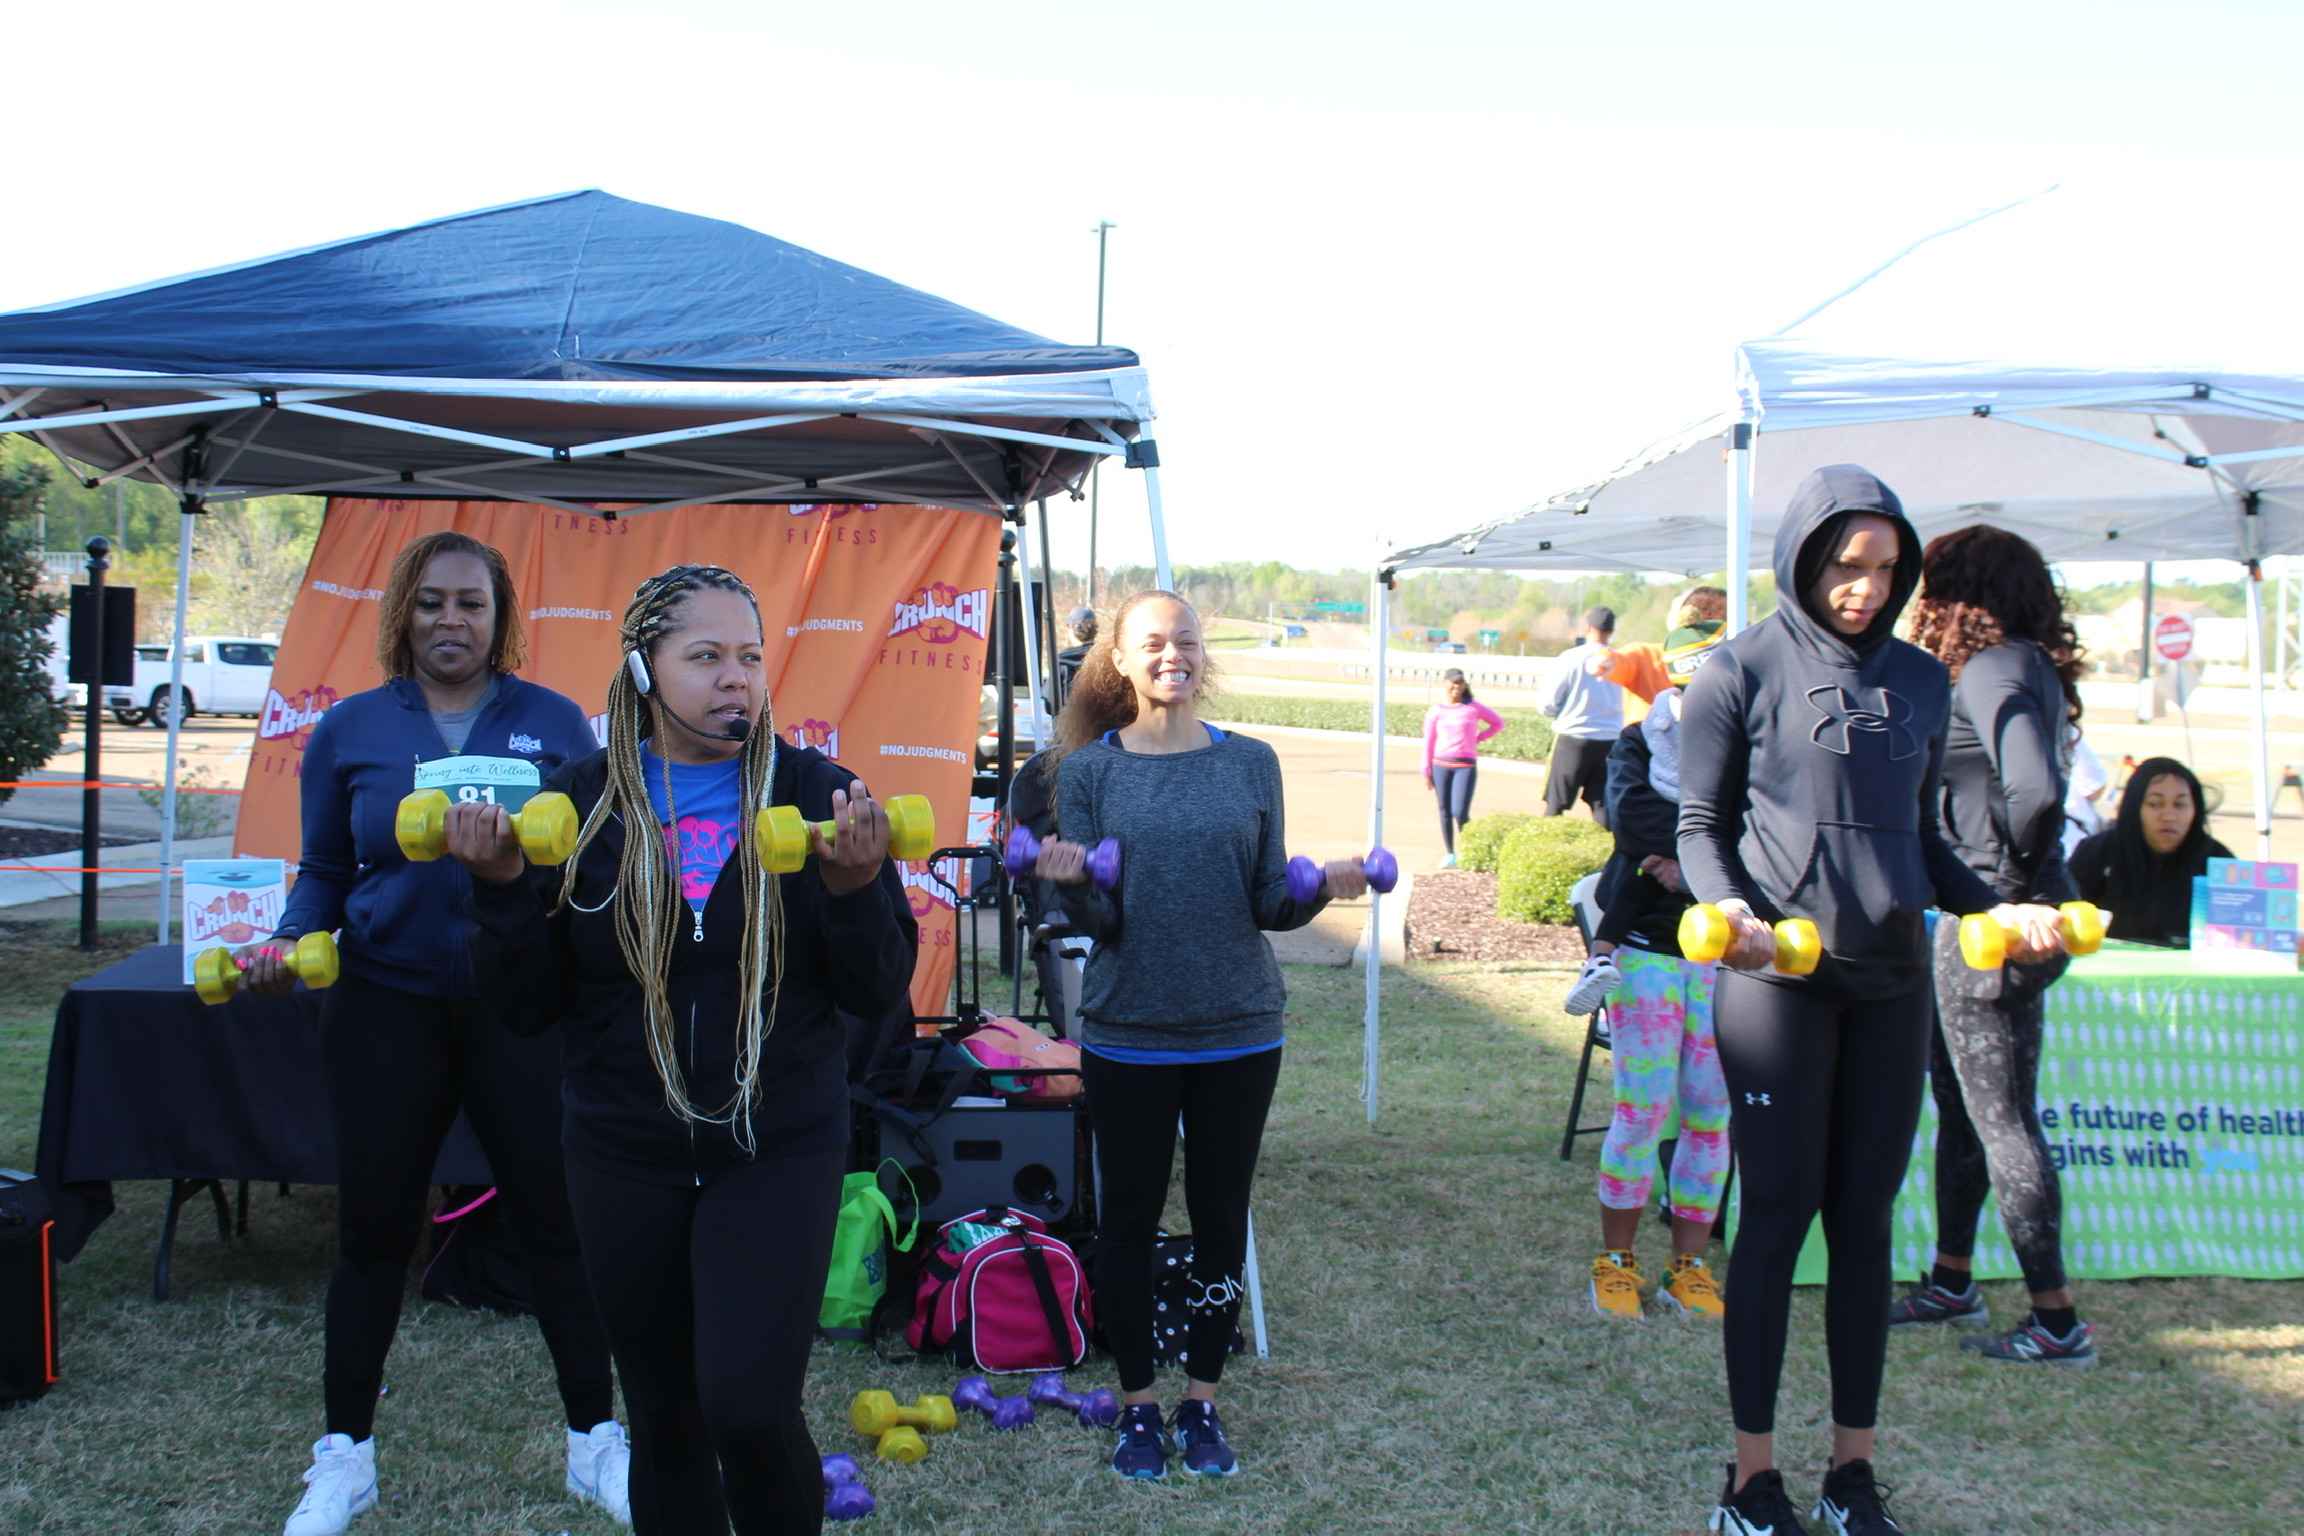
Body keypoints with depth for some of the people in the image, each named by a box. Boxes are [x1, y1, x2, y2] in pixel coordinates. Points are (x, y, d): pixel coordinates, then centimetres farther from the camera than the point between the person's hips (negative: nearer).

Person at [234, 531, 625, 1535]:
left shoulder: (554, 722, 2)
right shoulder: (351, 730, 4)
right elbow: (325, 873, 9)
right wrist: (287, 943, -9)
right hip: (388, 1006, 1)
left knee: (556, 1219, 4)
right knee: (372, 1228, 8)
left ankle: (594, 1442, 20)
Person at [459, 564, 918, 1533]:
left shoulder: (813, 792, -4)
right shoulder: (579, 800, -1)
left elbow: (878, 993, -3)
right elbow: (528, 1004, 0)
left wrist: (855, 886, -21)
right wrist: (502, 886, -15)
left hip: (777, 1151, -2)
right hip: (625, 1158, 2)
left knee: (749, 1410, -14)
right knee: (663, 1420, 12)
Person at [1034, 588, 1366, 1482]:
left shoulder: (1250, 764, 3)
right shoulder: (1091, 769, -1)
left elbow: (1268, 905, 4)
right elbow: (1098, 921, -5)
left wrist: (1321, 888, -16)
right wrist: (1071, 884, -25)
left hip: (1239, 1030, 2)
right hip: (1128, 1032, -1)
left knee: (1221, 1217, 9)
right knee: (1130, 1217, 7)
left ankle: (1202, 1402, 24)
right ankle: (1138, 1405, 23)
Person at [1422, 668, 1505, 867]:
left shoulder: (1474, 707, 2)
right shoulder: (1435, 712, 3)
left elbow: (1498, 723, 12)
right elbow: (1429, 743, 5)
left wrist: (1478, 738, 3)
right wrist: (1426, 772, 2)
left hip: (1466, 766, -2)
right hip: (1441, 765, 2)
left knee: (1460, 812, -13)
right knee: (1445, 811, 6)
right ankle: (1450, 854, 16)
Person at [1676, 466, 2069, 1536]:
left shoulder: (1921, 681, 12)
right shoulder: (1741, 673, -2)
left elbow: (1921, 839, 18)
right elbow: (1700, 827, 0)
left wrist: (1997, 908, 3)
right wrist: (1727, 905, -19)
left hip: (1891, 980, 5)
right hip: (1777, 976, -4)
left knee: (1866, 1219, 8)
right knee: (1778, 1215, -1)